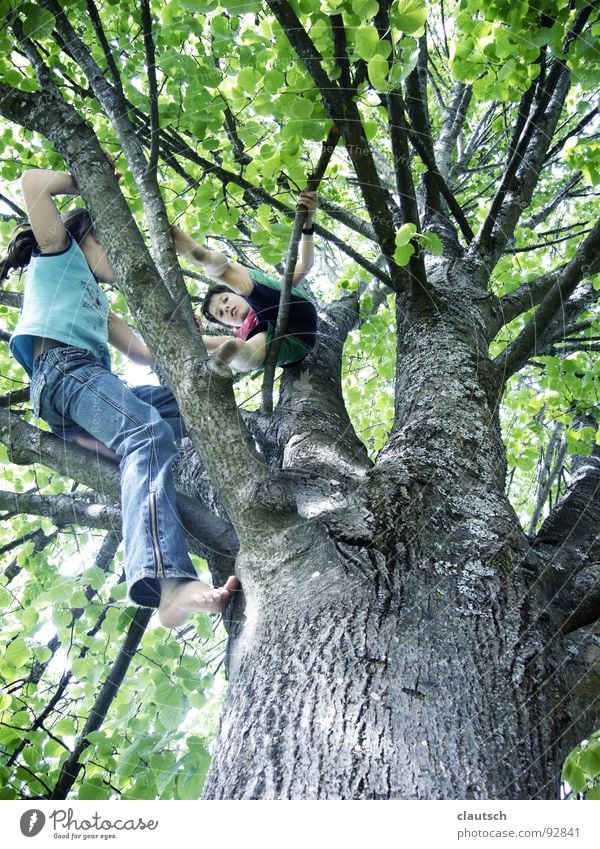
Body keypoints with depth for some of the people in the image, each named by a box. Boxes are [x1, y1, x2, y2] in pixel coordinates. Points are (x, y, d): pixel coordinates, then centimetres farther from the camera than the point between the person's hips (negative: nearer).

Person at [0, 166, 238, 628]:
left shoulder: (98, 301, 38)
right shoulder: (60, 253, 20)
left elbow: (144, 350, 33)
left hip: (90, 379, 9)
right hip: (62, 367, -9)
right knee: (149, 433, -36)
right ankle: (167, 582, -57)